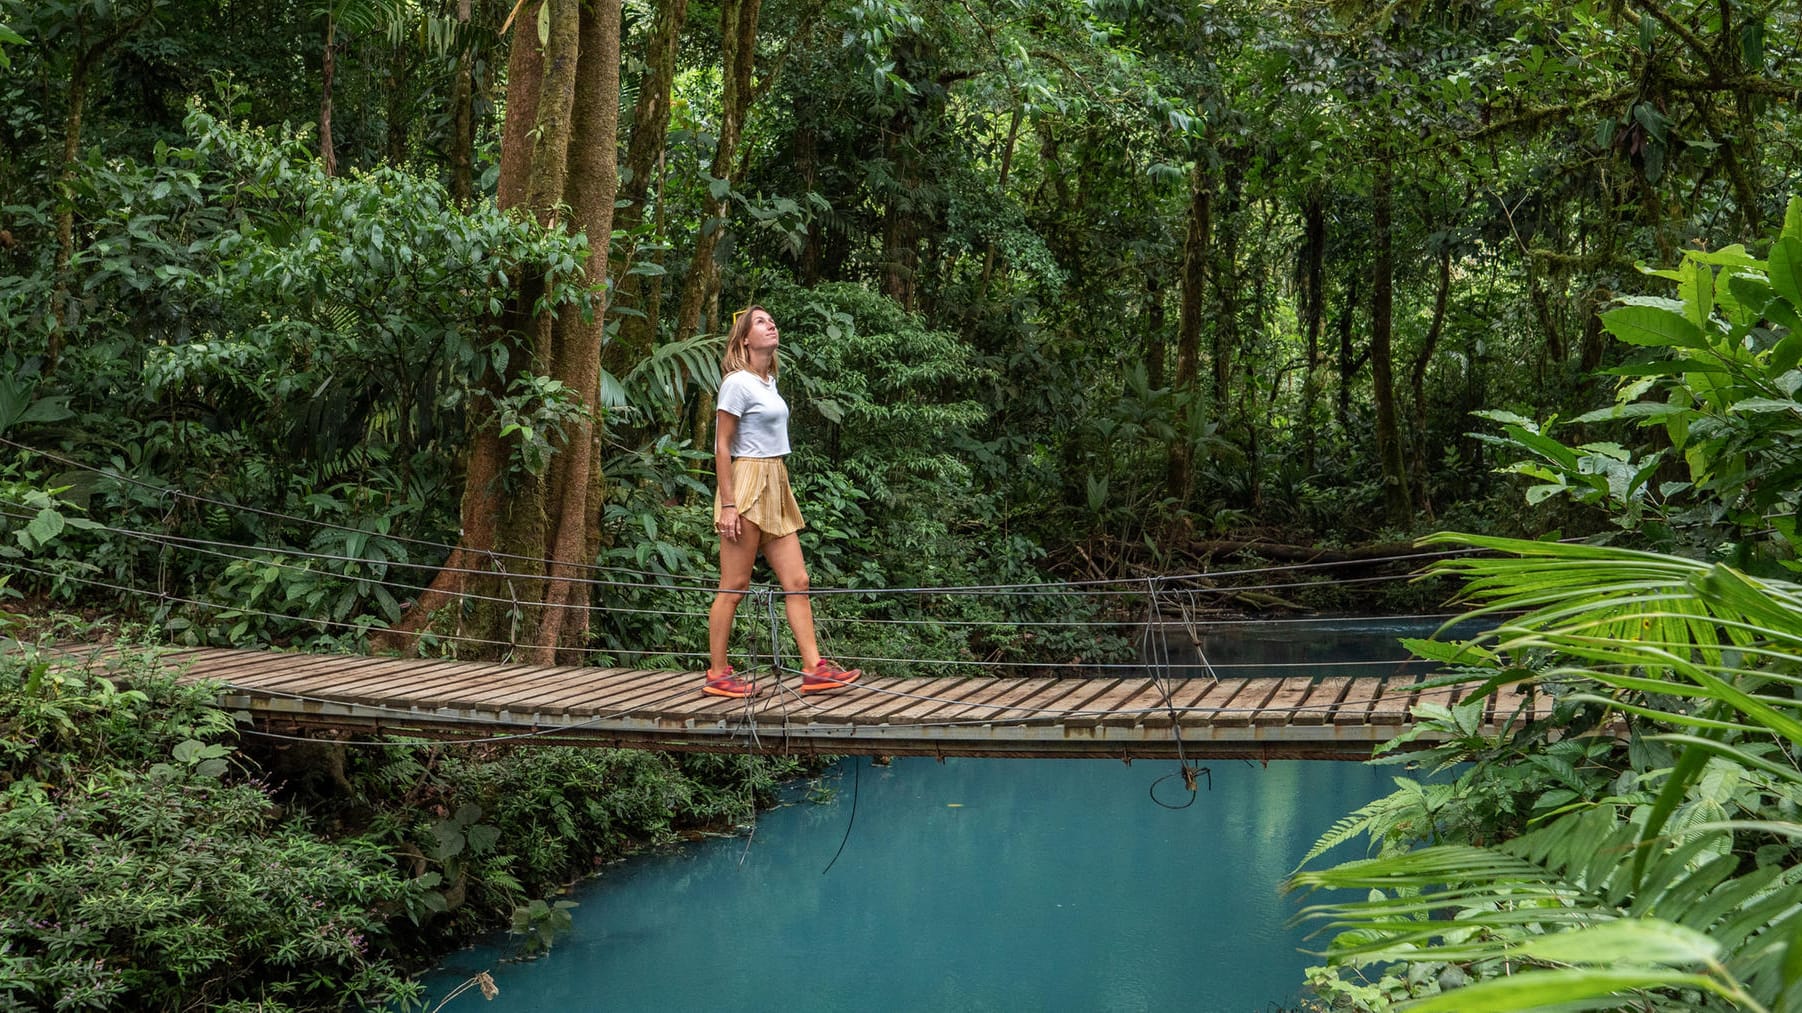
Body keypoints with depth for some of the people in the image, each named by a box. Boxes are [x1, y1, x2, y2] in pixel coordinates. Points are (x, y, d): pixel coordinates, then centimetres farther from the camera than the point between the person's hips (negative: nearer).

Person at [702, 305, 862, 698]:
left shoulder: (769, 381, 16)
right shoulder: (738, 382, -9)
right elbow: (722, 447, -12)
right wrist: (728, 505, -17)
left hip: (776, 488, 9)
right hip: (747, 485, -9)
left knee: (797, 581, 4)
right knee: (734, 587, -3)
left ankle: (813, 667, 5)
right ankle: (717, 675, 5)